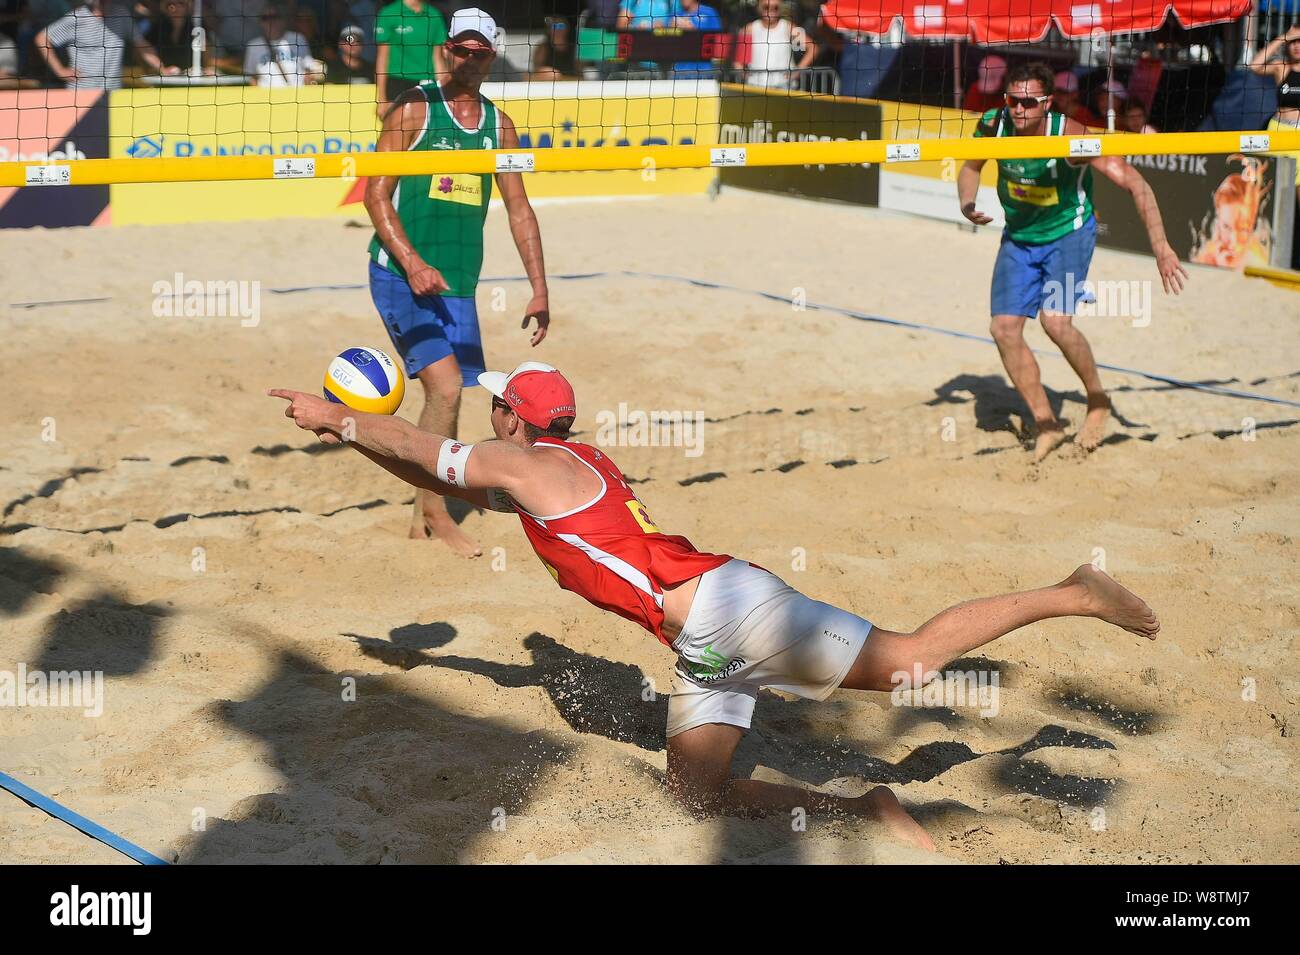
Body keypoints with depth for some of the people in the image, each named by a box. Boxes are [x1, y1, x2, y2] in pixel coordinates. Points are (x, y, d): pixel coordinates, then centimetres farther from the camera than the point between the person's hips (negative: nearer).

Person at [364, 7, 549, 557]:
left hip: (458, 284, 5)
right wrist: (412, 264, -18)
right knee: (446, 387, -16)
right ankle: (437, 515, -3)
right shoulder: (415, 109, -3)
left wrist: (539, 289, 10)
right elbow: (376, 194, -7)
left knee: (444, 396, 6)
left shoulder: (498, 125, 12)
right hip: (401, 276, -5)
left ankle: (421, 519, 20)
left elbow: (519, 210, 16)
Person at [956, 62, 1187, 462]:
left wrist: (1160, 247, -36)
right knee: (1004, 327, -6)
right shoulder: (993, 125, -16)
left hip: (1069, 233, -5)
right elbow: (971, 166, 6)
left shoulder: (1070, 137, -29)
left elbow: (1134, 183, -29)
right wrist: (966, 204, -16)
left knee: (1055, 320, -24)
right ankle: (1045, 422, 10)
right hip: (1018, 237, 5)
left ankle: (1098, 400, 3)